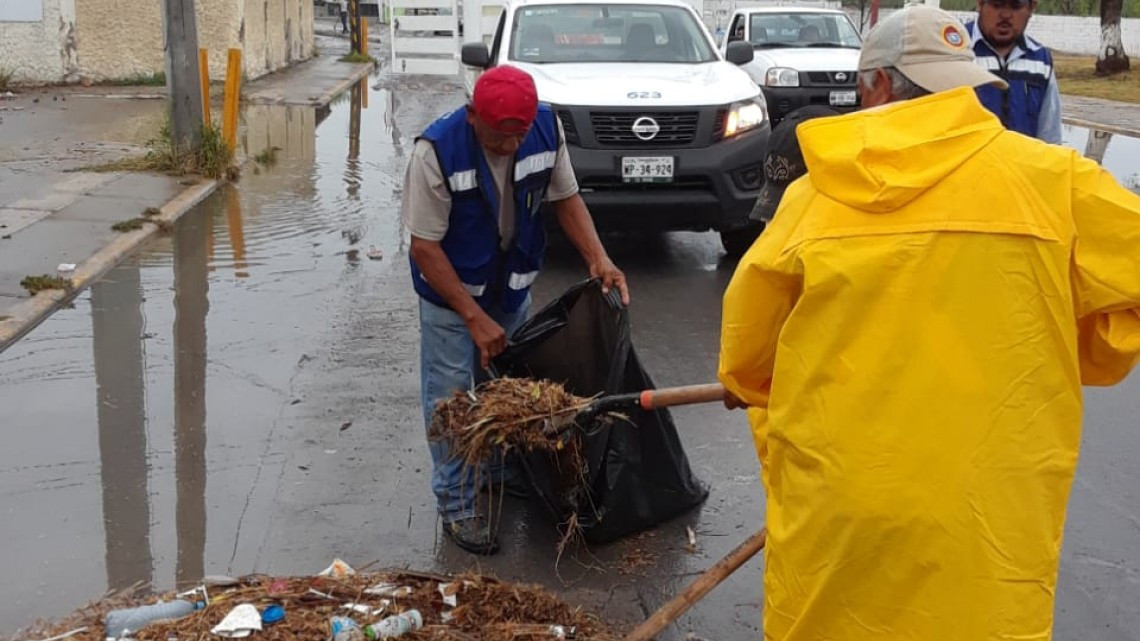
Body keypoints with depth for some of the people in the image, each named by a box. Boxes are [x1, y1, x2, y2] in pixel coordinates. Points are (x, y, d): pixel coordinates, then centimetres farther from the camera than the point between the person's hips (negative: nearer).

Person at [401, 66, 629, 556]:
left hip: (513, 286, 5)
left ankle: (502, 470, 43)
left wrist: (598, 258, -18)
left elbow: (566, 199, -3)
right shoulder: (435, 152, -31)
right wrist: (474, 317, -25)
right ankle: (457, 504, 18)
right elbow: (425, 247, -24)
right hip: (450, 294, -4)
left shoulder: (547, 128, -19)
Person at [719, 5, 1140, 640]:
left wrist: (747, 387, 30)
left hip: (832, 512, 2)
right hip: (985, 517, -1)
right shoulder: (1047, 179, -6)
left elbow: (745, 352, 8)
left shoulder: (813, 196, -2)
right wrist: (1074, 359, 16)